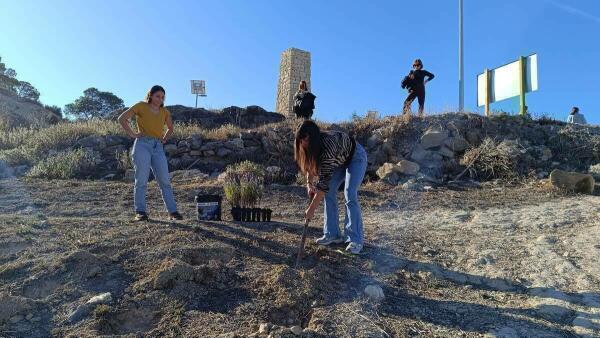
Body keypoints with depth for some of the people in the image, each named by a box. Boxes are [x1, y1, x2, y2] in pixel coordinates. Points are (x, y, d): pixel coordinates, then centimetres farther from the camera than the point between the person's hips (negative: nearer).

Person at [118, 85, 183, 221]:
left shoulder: (164, 112, 14)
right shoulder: (141, 106, 3)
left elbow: (170, 128, 31)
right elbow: (122, 118, 3)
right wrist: (132, 134, -2)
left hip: (158, 148, 4)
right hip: (142, 145, -3)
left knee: (165, 181, -2)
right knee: (141, 180, -4)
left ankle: (173, 212, -1)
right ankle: (140, 212, 2)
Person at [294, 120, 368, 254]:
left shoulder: (327, 146, -41)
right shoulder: (313, 146, -18)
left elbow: (324, 181, -40)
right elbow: (311, 165, 2)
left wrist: (311, 209, -37)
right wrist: (309, 184, -15)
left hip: (356, 158, -8)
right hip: (340, 160, 8)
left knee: (350, 195, -20)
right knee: (329, 192, -2)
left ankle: (355, 240, -14)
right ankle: (333, 235, 4)